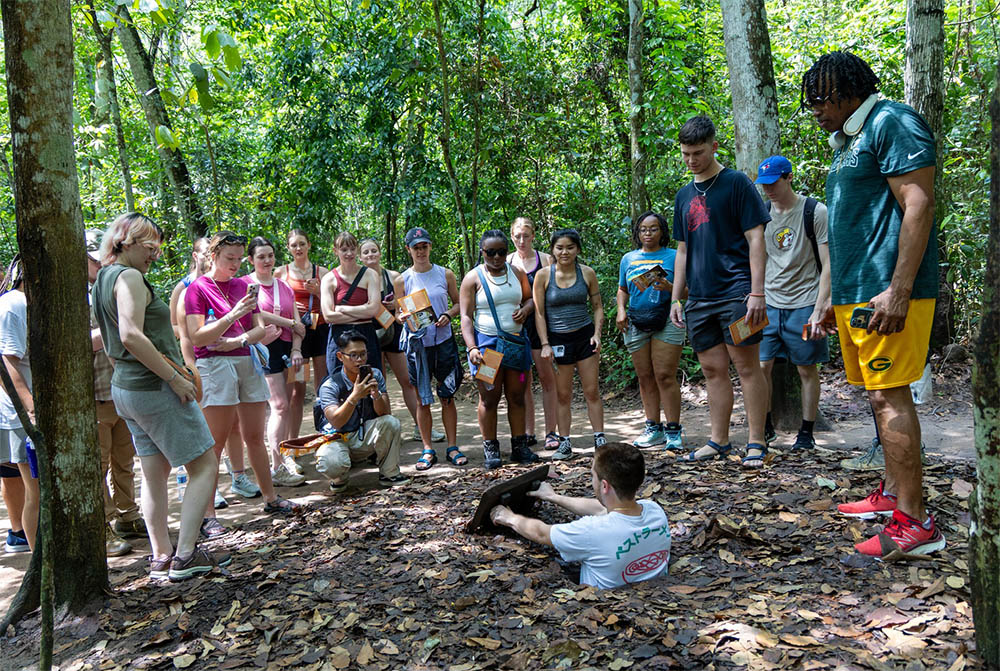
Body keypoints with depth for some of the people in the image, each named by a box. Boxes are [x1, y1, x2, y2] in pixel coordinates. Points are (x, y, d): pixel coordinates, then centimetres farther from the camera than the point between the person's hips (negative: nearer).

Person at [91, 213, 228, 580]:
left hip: (125, 386, 10)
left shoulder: (104, 278, 16)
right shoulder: (129, 277, -14)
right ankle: (186, 555, -4)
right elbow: (131, 336, -25)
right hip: (155, 388, -10)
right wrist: (174, 377, -21)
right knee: (205, 465, -3)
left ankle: (161, 557, 18)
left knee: (154, 473, 13)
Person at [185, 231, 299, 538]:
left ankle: (270, 498, 21)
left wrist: (237, 341, -8)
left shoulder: (243, 285, 13)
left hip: (248, 363, 5)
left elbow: (260, 329, 11)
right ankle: (207, 514, 1)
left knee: (255, 437, 11)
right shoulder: (197, 288, -3)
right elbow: (197, 337, -12)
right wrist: (233, 315, -22)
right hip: (214, 366, -5)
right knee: (215, 443, -5)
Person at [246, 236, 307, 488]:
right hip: (264, 348, -6)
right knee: (279, 405, -12)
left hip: (287, 348, 6)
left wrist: (296, 349, -2)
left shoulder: (284, 286, 17)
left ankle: (285, 457, 13)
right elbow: (257, 314, -15)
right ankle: (278, 468, -10)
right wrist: (291, 323, -5)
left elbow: (297, 321, 12)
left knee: (283, 406, 7)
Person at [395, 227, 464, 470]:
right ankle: (427, 450, 13)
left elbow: (458, 303, 11)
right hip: (417, 341, 0)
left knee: (448, 396, 4)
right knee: (423, 399, 3)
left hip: (444, 340, 1)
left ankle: (452, 447, 14)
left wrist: (448, 315, -8)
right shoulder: (402, 280, 3)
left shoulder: (445, 274, 4)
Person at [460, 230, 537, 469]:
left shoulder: (517, 273, 10)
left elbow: (530, 298, 22)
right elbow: (466, 316, -7)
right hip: (486, 342, -3)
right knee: (490, 397, 0)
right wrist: (472, 348, -19)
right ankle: (490, 449, 11)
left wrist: (525, 310, -3)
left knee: (517, 396, 7)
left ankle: (519, 446, 17)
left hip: (516, 341, 4)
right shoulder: (473, 278, -2)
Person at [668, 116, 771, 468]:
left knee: (747, 366, -3)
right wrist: (676, 297, 15)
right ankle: (719, 441, 17)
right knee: (713, 369, 9)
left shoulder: (737, 183, 0)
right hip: (699, 298, 6)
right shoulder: (684, 195, 18)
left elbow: (755, 239, -6)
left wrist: (757, 293, -14)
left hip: (735, 291, -6)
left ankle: (756, 443, 4)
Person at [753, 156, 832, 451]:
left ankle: (807, 432, 15)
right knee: (761, 366, -1)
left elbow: (828, 264, -8)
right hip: (770, 303, 4)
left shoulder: (816, 212, -6)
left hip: (804, 304, -4)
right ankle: (765, 427, 15)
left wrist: (819, 307, -15)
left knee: (807, 370, 4)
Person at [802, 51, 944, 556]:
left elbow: (918, 207, -17)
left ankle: (914, 523, -5)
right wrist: (834, 297, 24)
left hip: (885, 293, -10)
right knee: (880, 396, 13)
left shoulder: (891, 123, -7)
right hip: (856, 293, 10)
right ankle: (893, 493, 24)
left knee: (890, 397, -10)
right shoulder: (847, 143, 22)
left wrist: (898, 291, -24)